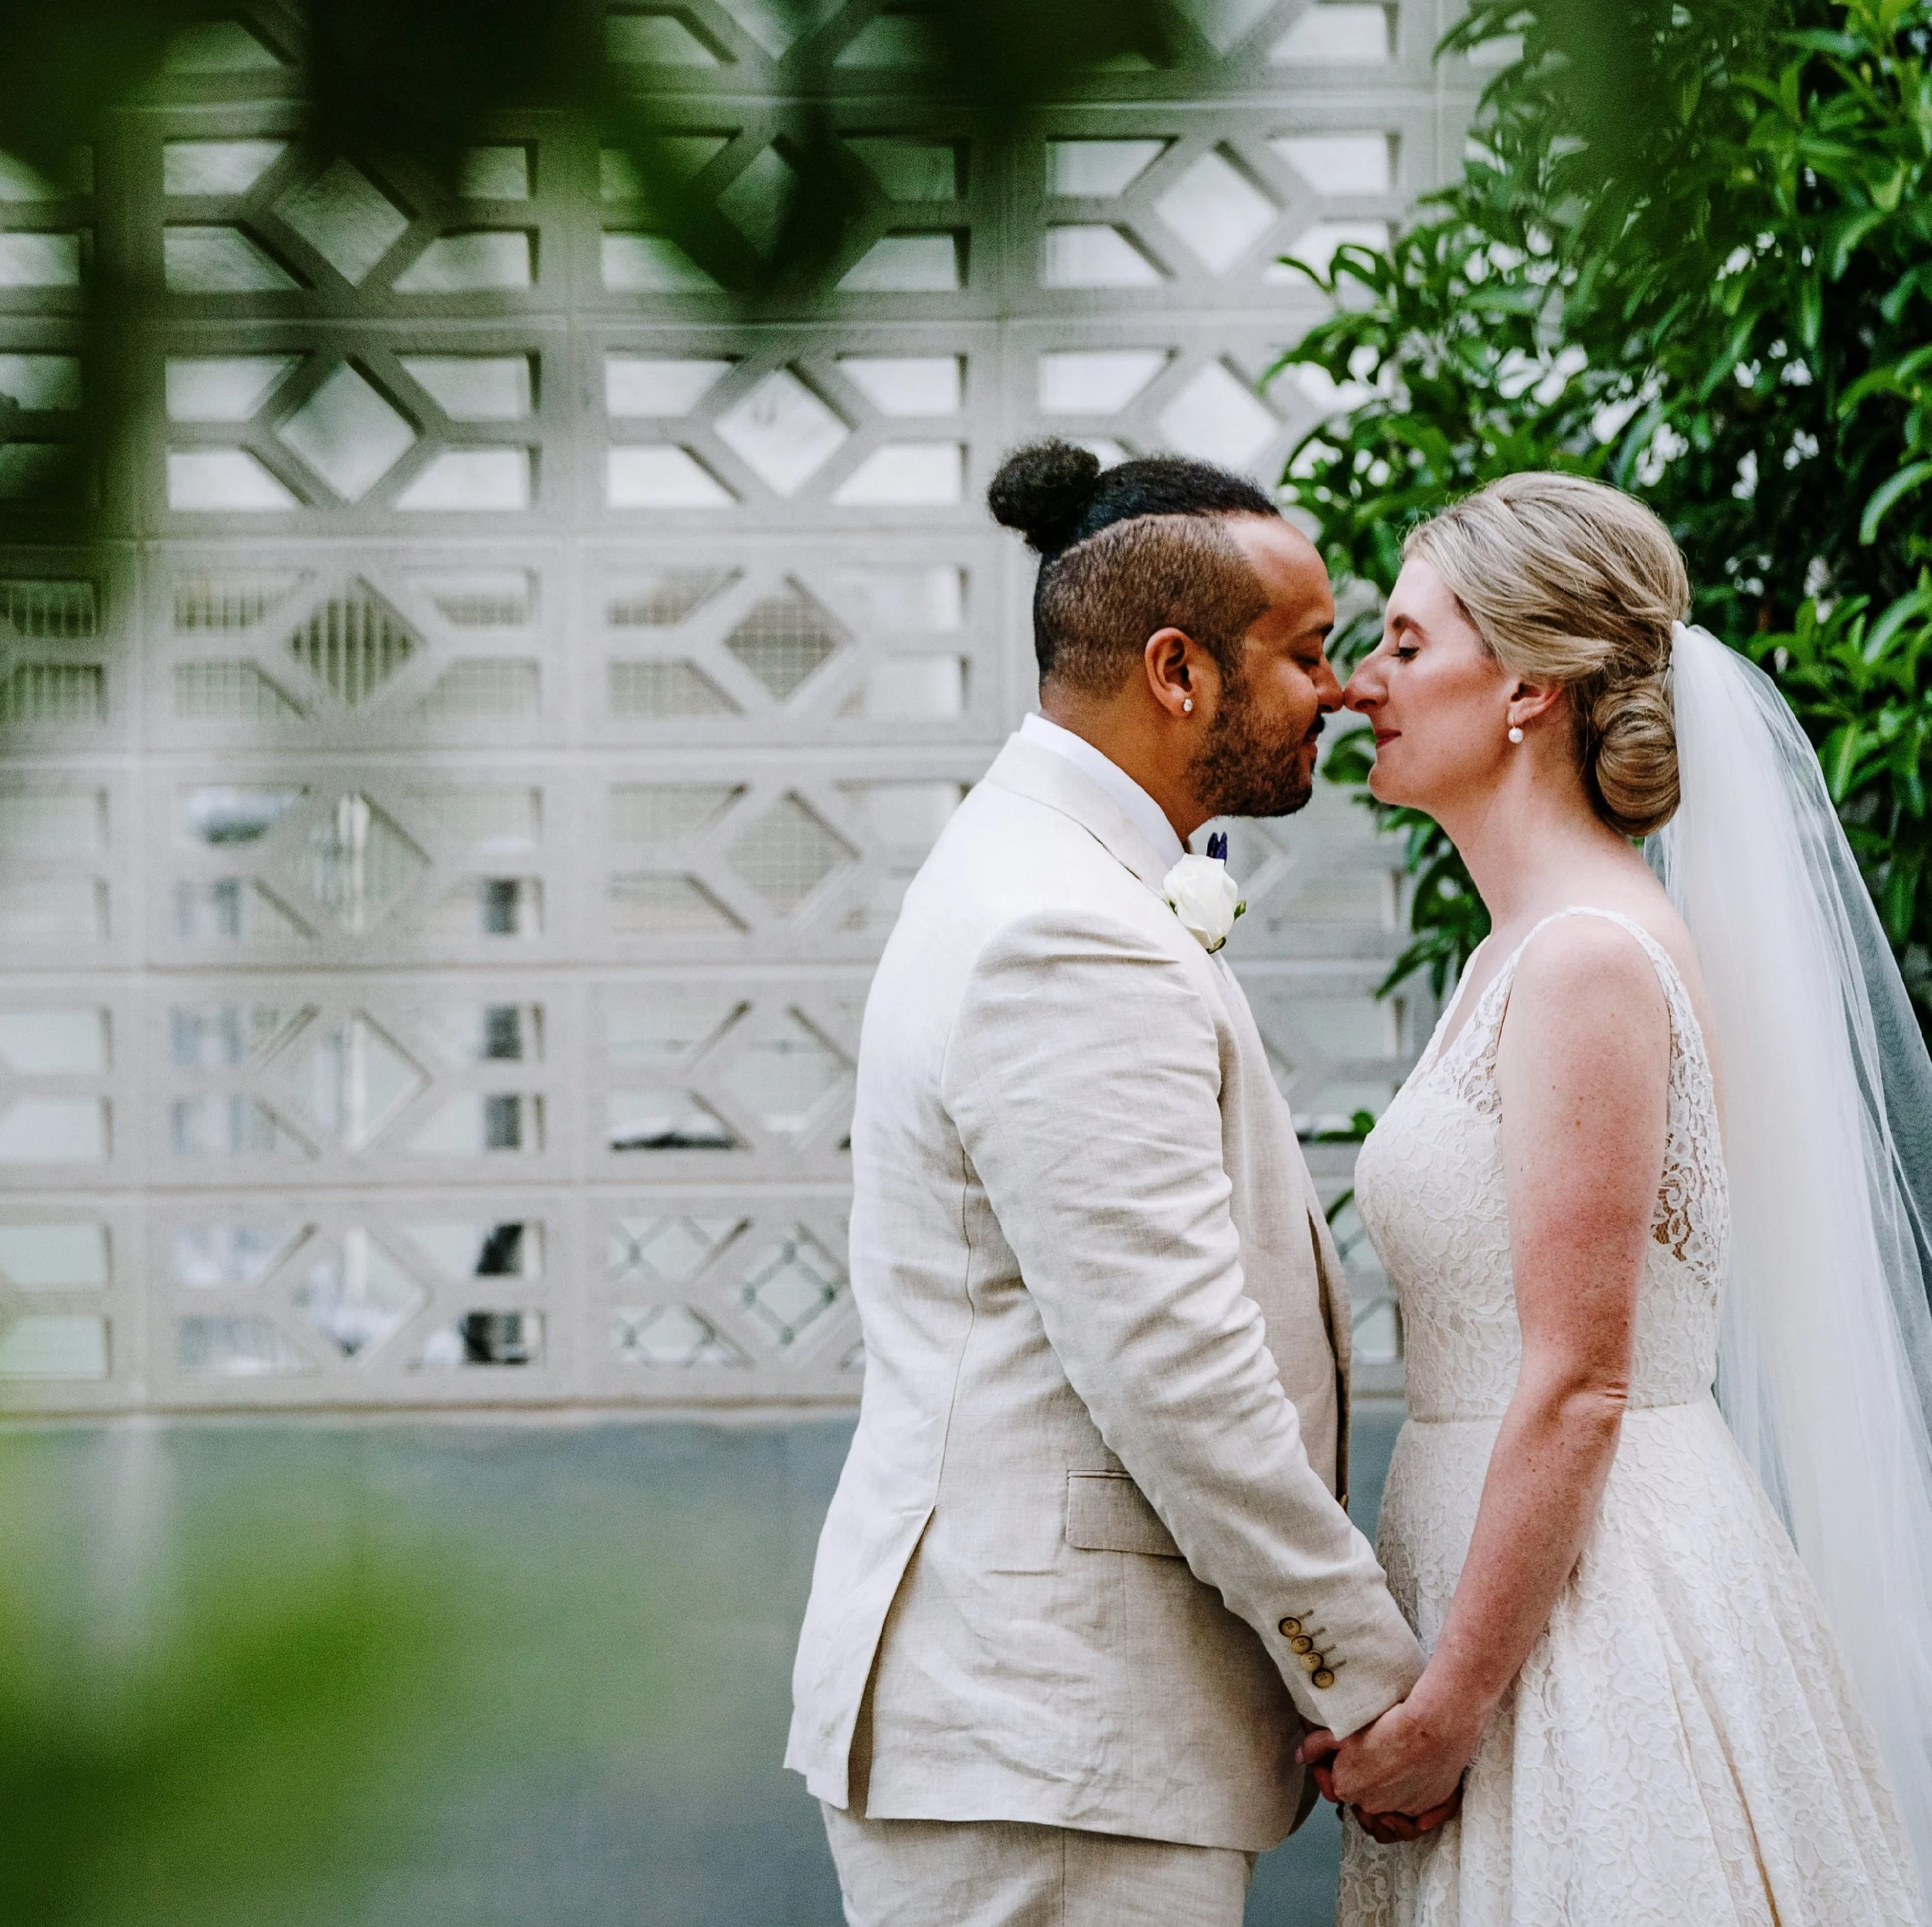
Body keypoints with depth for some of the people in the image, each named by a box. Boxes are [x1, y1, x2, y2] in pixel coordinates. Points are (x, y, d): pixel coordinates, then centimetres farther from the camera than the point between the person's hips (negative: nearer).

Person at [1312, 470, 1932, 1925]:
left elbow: (1575, 1386, -20)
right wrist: (1443, 1683, 17)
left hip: (1593, 1587, -9)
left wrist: (1450, 1709, -17)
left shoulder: (1592, 959, -16)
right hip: (1547, 1575, 9)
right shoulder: (1526, 949, 13)